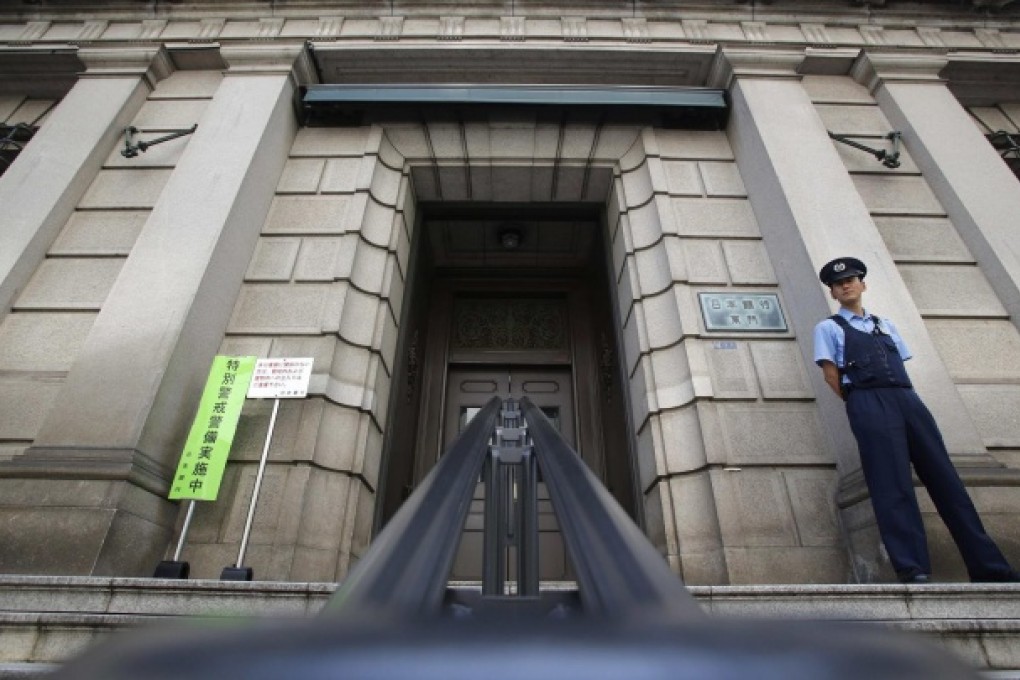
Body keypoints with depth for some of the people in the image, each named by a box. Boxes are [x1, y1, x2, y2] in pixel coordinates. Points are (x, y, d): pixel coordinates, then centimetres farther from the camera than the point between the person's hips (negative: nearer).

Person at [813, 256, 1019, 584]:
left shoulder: (885, 325, 27)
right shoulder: (828, 327, 10)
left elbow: (902, 365, 22)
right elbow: (831, 374, 2)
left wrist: (904, 398, 7)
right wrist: (859, 405, 0)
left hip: (907, 398, 5)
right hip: (869, 403, -5)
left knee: (944, 477, 3)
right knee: (893, 484, -12)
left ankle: (990, 567, 9)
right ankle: (912, 570, -12)